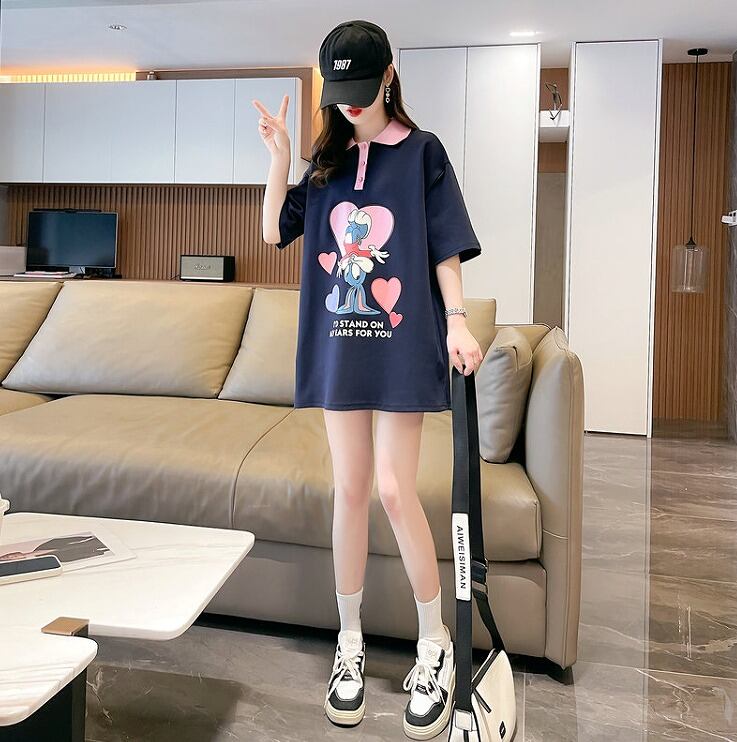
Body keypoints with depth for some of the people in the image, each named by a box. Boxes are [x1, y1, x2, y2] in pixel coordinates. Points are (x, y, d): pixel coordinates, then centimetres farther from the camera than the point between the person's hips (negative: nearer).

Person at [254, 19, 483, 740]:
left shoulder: (422, 152, 2)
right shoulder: (329, 161, 14)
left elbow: (445, 248, -1)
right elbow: (274, 230, 8)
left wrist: (456, 321, -12)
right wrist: (279, 157, -3)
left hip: (402, 341, -4)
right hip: (340, 343, 4)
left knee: (394, 491, -7)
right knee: (350, 490, 7)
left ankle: (435, 645, 14)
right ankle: (350, 641, 22)